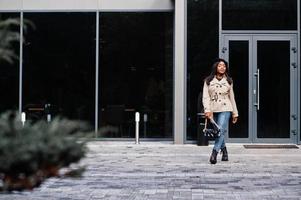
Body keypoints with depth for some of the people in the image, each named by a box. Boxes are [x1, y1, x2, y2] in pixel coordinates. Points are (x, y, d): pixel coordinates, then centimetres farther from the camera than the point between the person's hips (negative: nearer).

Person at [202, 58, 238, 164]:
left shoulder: (228, 81, 13)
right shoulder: (208, 81, 6)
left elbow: (232, 97, 17)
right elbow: (205, 97, -1)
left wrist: (235, 113, 17)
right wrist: (207, 110, -15)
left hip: (225, 109, -1)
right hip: (213, 110, 1)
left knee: (221, 130, -18)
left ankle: (214, 153, -25)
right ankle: (224, 152, 21)